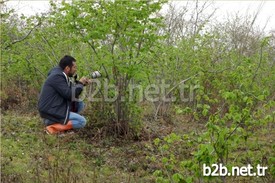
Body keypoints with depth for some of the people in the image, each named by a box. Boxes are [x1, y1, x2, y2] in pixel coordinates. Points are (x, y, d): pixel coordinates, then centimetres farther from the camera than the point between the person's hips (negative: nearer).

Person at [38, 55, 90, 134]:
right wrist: (80, 83, -9)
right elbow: (69, 94, -23)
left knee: (80, 104, 11)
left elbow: (70, 89, 16)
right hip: (51, 112, -10)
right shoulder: (57, 77, -20)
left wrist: (82, 83, 2)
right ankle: (53, 126, -14)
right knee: (82, 121, -13)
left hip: (55, 108, 10)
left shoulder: (60, 75, 10)